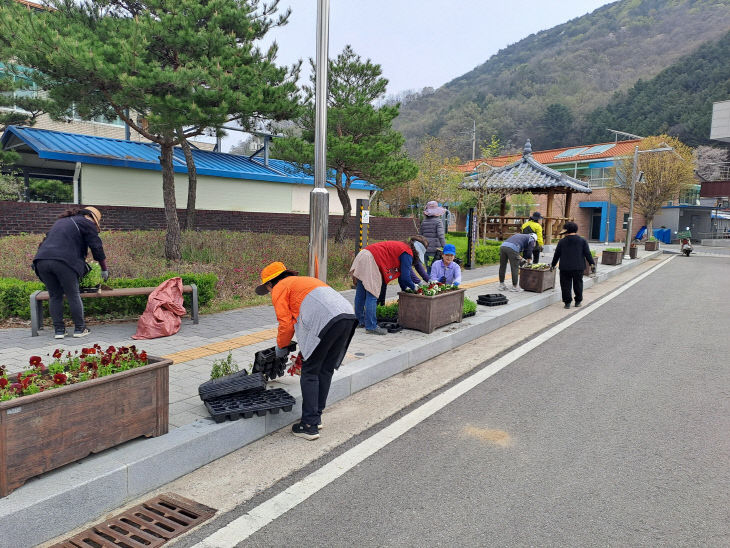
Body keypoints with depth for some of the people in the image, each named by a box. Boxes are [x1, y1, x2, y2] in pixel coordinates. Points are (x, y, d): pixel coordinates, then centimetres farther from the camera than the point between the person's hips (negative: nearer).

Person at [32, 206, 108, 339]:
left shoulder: (60, 221, 33)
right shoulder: (86, 223, 10)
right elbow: (97, 247, 8)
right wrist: (104, 270, 17)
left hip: (42, 260, 6)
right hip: (63, 262, -6)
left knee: (54, 296, 13)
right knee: (73, 296, 4)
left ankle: (58, 330, 15)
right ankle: (79, 328, 10)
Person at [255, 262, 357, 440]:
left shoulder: (279, 289, 13)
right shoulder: (305, 280, 38)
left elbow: (286, 324, 5)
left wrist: (280, 347, 23)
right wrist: (306, 349, 45)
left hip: (327, 321, -8)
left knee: (310, 373, 3)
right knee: (326, 370, 18)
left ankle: (309, 426, 5)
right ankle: (316, 417, 27)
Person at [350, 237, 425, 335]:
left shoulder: (401, 247, 25)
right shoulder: (407, 253, -4)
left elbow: (401, 272, 31)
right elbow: (405, 276, -8)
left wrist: (405, 289, 33)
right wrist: (413, 287, 10)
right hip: (370, 261, -10)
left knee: (361, 293, 16)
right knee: (372, 295, -7)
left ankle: (360, 321, 27)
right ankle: (371, 327, -5)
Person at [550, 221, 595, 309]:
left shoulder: (562, 242, -1)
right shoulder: (582, 241, 0)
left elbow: (556, 255, 5)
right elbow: (587, 253, -1)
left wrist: (553, 265, 17)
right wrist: (592, 263, 7)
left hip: (565, 268, -1)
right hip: (578, 267, 1)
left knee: (566, 285, 6)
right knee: (578, 284, 15)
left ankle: (567, 302, 5)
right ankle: (578, 301, 22)